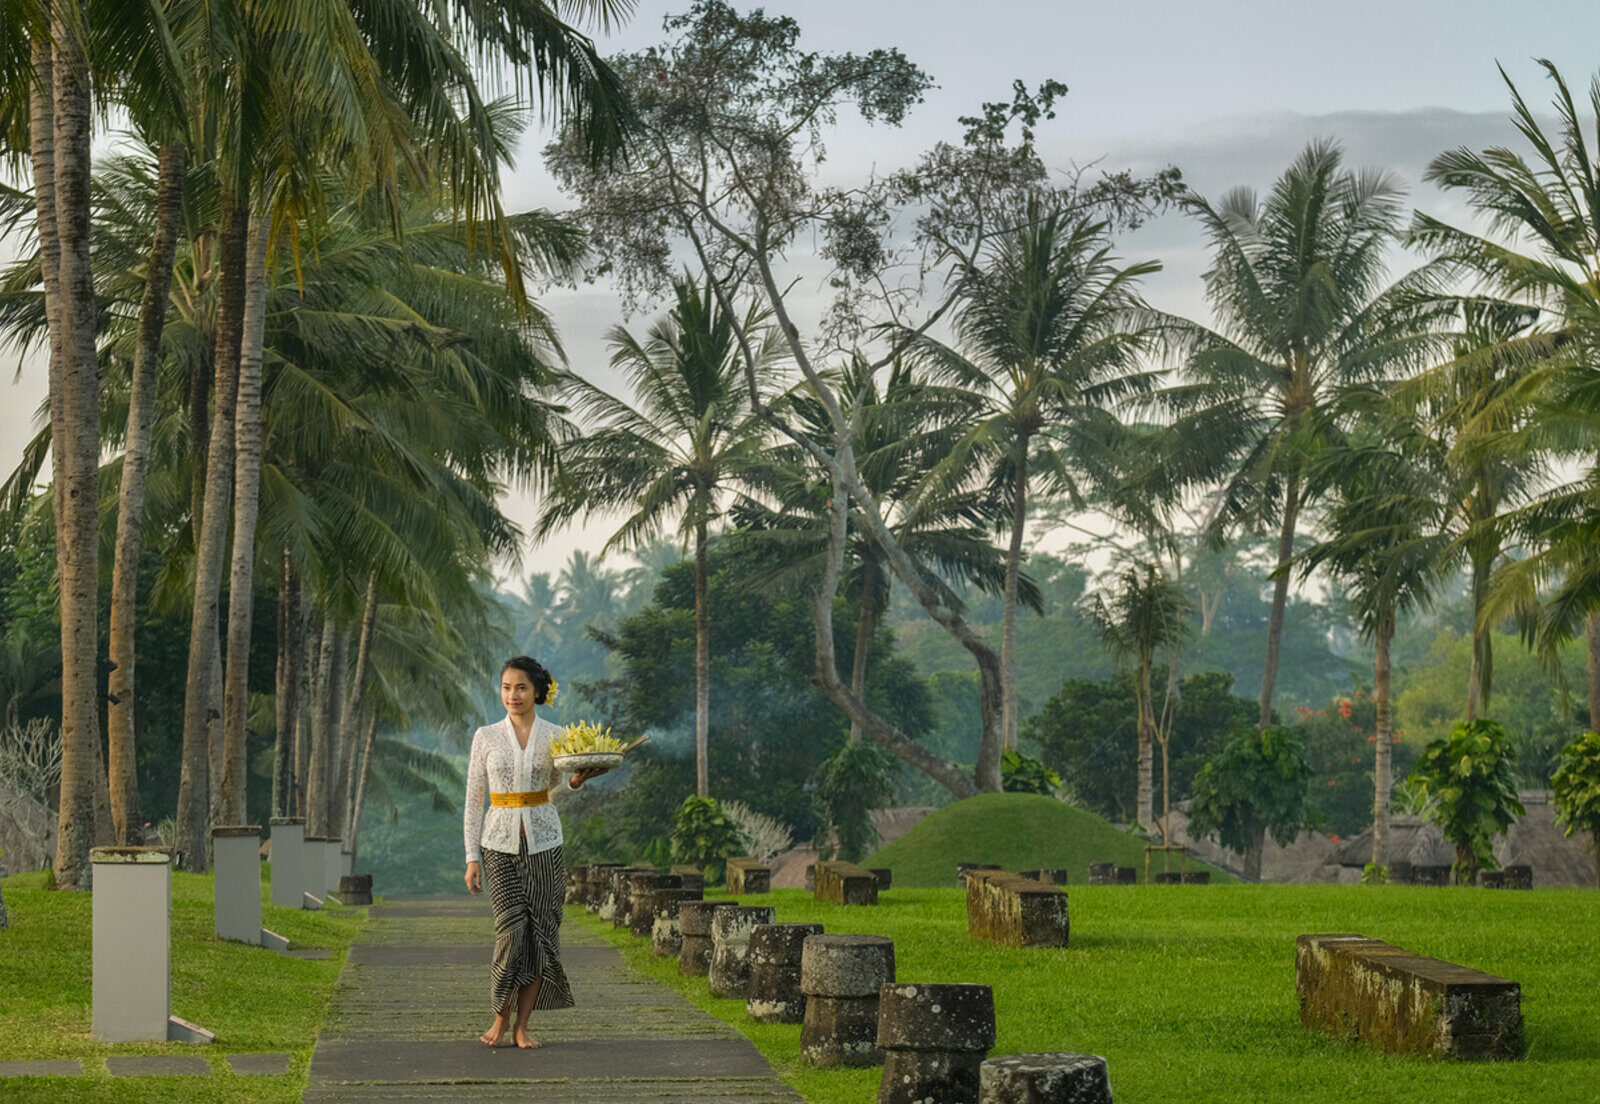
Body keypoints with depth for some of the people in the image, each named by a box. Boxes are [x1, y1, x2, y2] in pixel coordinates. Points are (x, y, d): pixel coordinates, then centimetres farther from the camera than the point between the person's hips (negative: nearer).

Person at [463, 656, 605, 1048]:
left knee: (539, 934, -2)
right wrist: (472, 857, -2)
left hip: (543, 842, 1)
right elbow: (474, 800, 3)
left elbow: (553, 797, 11)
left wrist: (576, 782, -10)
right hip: (499, 843, -1)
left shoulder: (554, 736, 4)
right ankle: (501, 1017, 5)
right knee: (512, 929, -13)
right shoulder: (486, 737, 2)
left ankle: (522, 1025, 9)